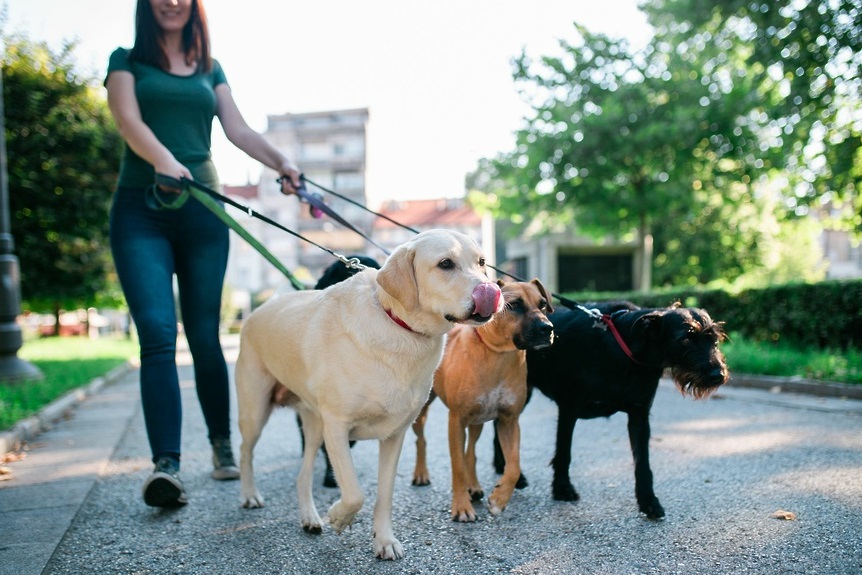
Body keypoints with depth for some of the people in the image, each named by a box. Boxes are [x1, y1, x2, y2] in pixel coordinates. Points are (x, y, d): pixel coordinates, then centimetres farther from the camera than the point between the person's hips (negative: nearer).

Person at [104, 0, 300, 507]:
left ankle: (223, 444, 20)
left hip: (201, 208, 2)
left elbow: (239, 130, 8)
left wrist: (283, 164, -12)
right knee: (158, 334, -15)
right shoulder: (127, 61, 10)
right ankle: (166, 465, -17)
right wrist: (163, 160, -29)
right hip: (141, 208, -2)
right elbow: (129, 121, -7)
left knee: (205, 336, 4)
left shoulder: (210, 69, 18)